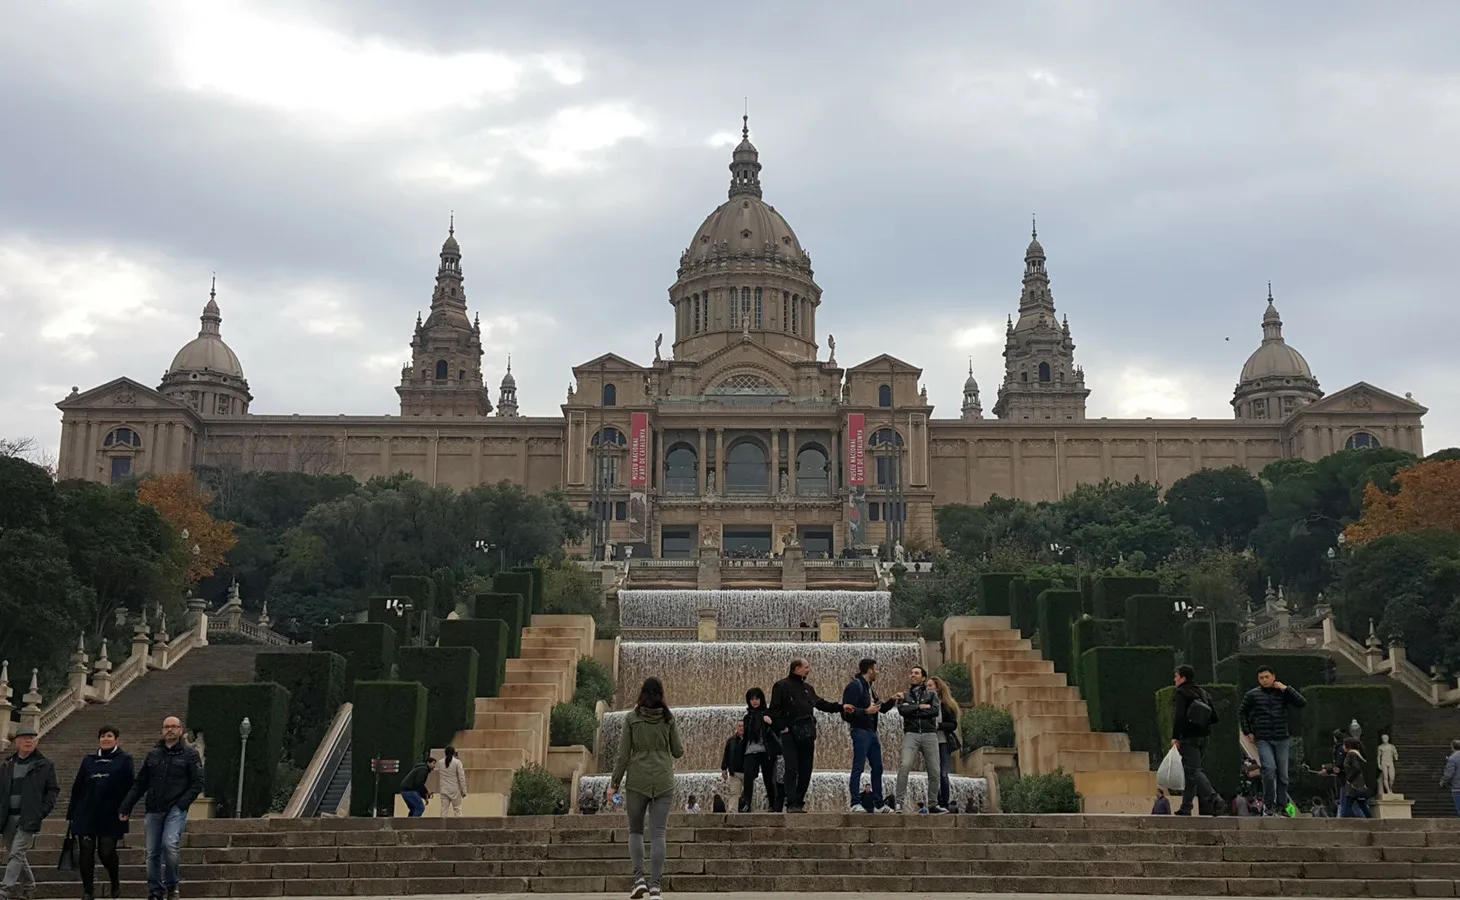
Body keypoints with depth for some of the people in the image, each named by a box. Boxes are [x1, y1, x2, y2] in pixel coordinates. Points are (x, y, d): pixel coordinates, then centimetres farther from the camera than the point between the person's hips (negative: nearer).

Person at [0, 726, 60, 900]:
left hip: (28, 818, -5)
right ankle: (28, 885, 29)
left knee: (16, 853, -14)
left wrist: (41, 812, -7)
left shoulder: (45, 765, 2)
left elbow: (53, 791, 3)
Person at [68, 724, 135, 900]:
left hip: (110, 816, -3)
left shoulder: (124, 759, 3)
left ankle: (115, 882, 22)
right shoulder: (89, 761, 13)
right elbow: (77, 788, 13)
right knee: (86, 852, 0)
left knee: (106, 852, -6)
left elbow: (131, 786, -3)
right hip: (86, 815, 3)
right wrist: (71, 813, 9)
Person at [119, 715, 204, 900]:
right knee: (152, 853, 4)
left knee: (170, 844, -22)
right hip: (154, 810, 4)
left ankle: (172, 885, -2)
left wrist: (182, 803, -12)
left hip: (176, 809, -4)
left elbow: (198, 783, -2)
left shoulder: (190, 753, 3)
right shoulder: (153, 754, 14)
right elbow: (139, 783, 15)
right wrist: (126, 807, 9)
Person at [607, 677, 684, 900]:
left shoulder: (631, 718, -1)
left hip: (637, 781, 0)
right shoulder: (669, 718, 1)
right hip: (663, 781, 1)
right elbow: (678, 752, 6)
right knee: (658, 834, 0)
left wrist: (614, 784, 4)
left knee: (635, 831, 14)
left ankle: (639, 878, -2)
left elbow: (623, 755, -2)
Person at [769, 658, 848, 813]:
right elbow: (774, 710, -5)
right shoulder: (782, 686, -1)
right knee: (792, 770, -10)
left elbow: (821, 704, 26)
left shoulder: (808, 688, 20)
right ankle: (791, 804, -8)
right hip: (790, 735, -7)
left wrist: (841, 707, 19)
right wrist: (782, 727, -13)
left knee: (806, 771, 6)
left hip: (807, 735, 7)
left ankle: (799, 803, 13)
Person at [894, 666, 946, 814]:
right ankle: (900, 801, -23)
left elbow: (935, 711, -4)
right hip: (911, 734, -1)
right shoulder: (905, 696, 17)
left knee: (934, 771, 1)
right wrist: (921, 707, -4)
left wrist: (912, 710, -3)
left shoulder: (932, 694, 15)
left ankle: (933, 805, 12)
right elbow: (902, 711, -3)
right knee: (905, 765, -22)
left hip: (930, 734, 1)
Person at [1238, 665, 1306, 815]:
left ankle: (1281, 807, 14)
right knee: (1269, 769, -20)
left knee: (1282, 774, 4)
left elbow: (1302, 703, -5)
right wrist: (1248, 732, 4)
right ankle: (1268, 805, -8)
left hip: (1282, 739, 2)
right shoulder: (1252, 695, 3)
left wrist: (1286, 688, -9)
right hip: (1263, 739, -2)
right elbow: (1241, 713, 12)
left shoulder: (1282, 693, 6)